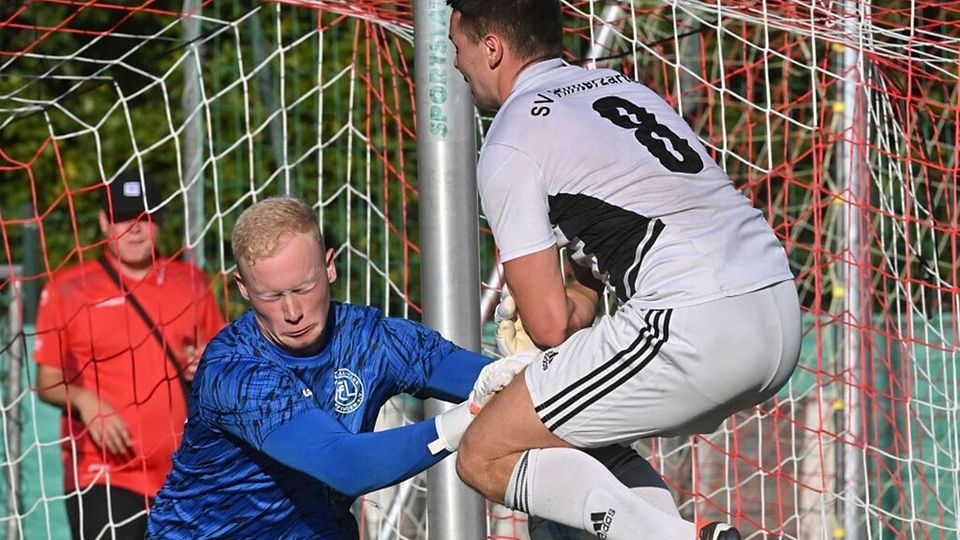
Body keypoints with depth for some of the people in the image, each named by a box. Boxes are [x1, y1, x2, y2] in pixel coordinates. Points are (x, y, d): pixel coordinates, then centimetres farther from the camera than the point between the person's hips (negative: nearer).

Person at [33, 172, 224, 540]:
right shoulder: (67, 289, 0)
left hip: (184, 477, 4)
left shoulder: (190, 282, 10)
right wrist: (83, 400, -16)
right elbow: (47, 382, 3)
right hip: (101, 478, -4)